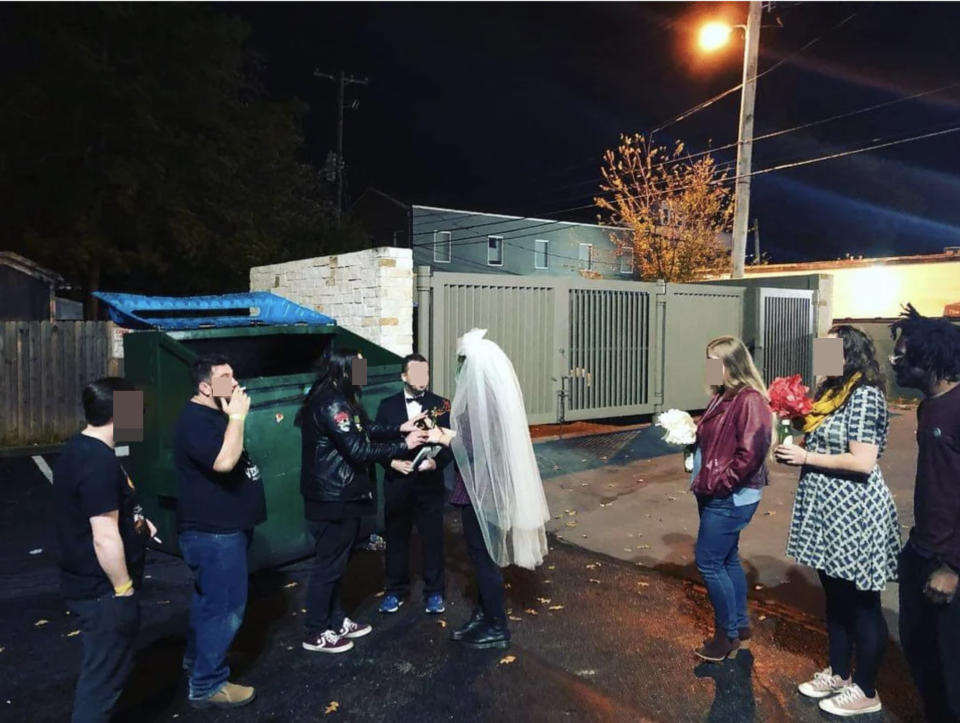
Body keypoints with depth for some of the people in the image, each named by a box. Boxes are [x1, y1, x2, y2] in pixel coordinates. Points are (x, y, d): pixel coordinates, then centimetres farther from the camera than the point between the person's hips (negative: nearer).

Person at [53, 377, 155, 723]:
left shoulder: (76, 450, 5)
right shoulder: (101, 462, -27)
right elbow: (105, 539, -28)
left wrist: (135, 521, 16)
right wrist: (123, 589, -17)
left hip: (86, 583, 10)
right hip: (104, 591, -10)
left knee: (101, 671, 25)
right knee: (103, 677, 6)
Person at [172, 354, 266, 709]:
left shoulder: (213, 414, 12)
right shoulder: (195, 421, -22)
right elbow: (224, 461, -36)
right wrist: (237, 417, -29)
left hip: (222, 526, 11)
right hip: (213, 532, -11)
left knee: (210, 600, 24)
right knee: (224, 607, -3)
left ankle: (196, 659, 42)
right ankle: (207, 686, 10)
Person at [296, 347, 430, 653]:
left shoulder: (336, 399, 9)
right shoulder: (332, 404, -23)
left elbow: (367, 431, 13)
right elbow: (358, 450, -25)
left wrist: (400, 429, 1)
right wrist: (404, 445, -19)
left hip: (337, 496, 10)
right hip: (333, 499, -10)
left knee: (335, 562, 20)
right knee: (329, 564, 3)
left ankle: (336, 620, 34)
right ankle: (316, 633, 17)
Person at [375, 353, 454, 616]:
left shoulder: (441, 405, 0)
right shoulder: (388, 405, 4)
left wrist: (436, 462, -19)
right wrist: (393, 462, -13)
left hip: (429, 482, -1)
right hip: (397, 482, 1)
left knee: (432, 538, 7)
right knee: (396, 537, 11)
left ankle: (434, 591, 22)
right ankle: (396, 590, 27)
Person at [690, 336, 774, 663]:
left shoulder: (750, 401, -19)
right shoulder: (723, 396, 11)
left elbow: (749, 455, -25)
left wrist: (717, 484, -20)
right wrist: (690, 434, 3)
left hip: (729, 498, -10)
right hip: (715, 496, 10)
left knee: (708, 562, -2)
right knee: (727, 559, 18)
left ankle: (727, 634, 14)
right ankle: (740, 624, 32)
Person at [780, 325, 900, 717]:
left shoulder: (864, 395, -17)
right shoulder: (832, 390, 11)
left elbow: (862, 462, -24)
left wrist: (806, 457, -17)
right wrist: (797, 444, 3)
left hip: (855, 515, -9)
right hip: (829, 512, 9)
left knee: (861, 604, 6)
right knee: (836, 597, 19)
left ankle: (865, 691, 21)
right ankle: (838, 673, 34)